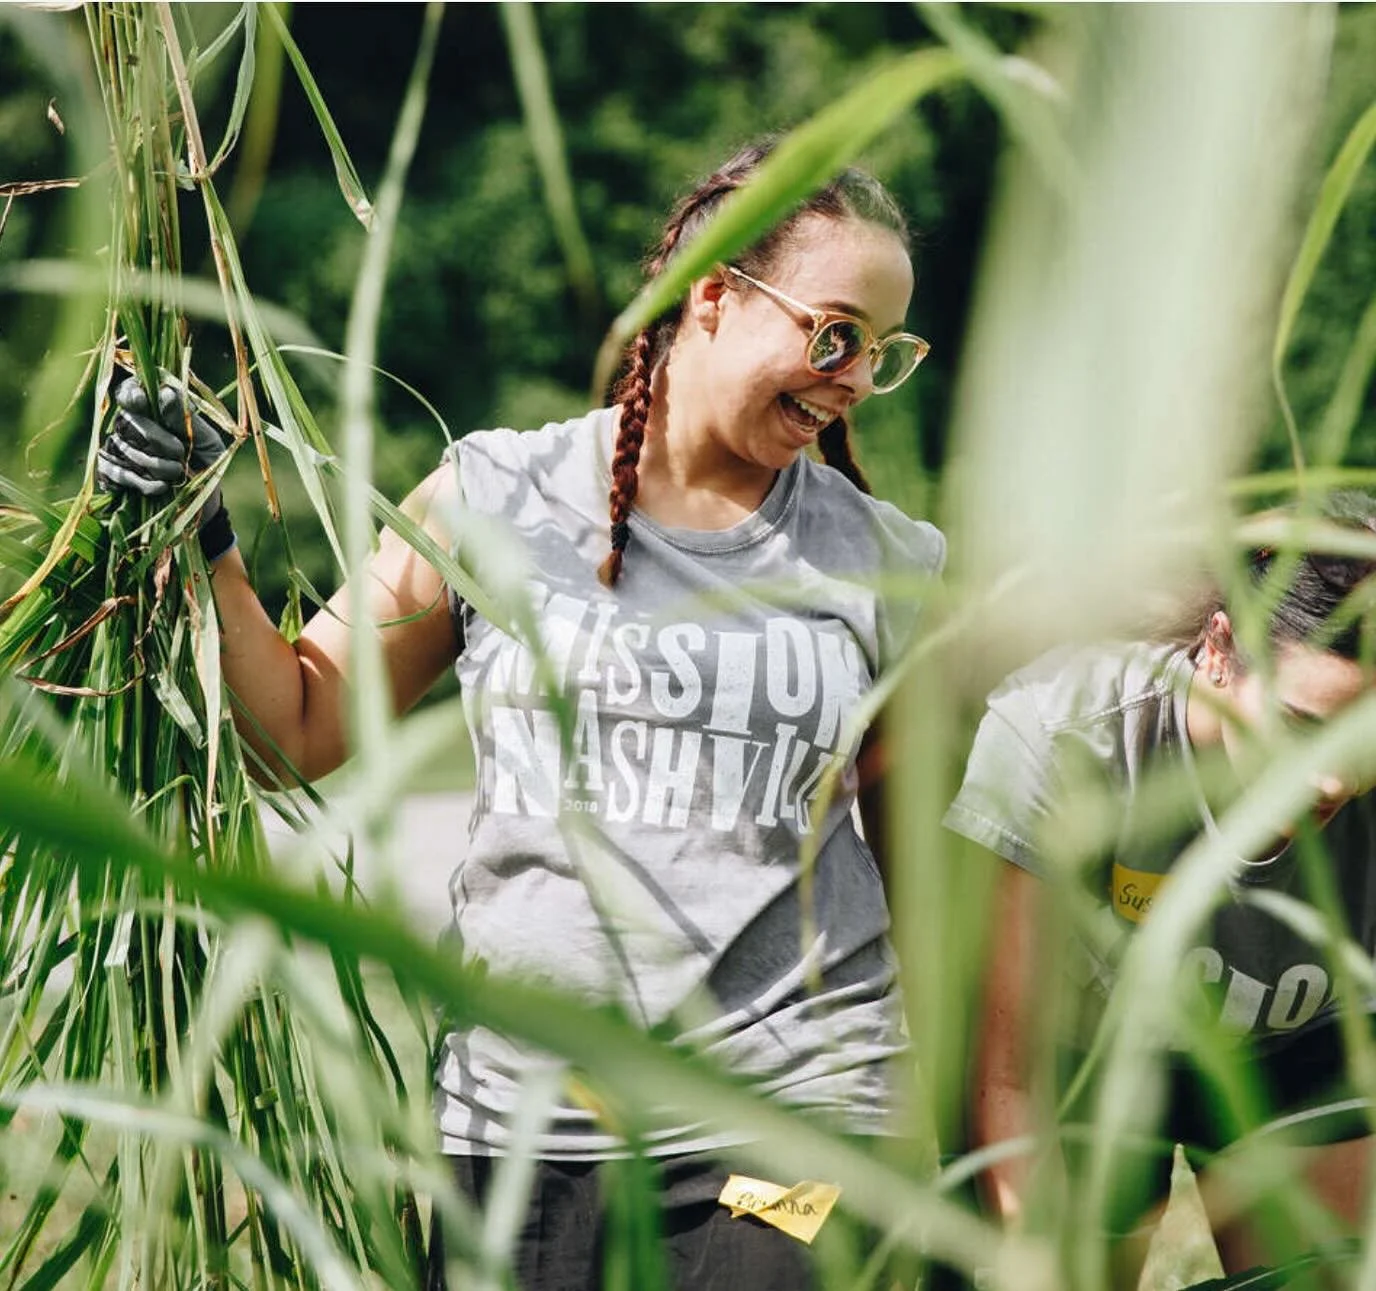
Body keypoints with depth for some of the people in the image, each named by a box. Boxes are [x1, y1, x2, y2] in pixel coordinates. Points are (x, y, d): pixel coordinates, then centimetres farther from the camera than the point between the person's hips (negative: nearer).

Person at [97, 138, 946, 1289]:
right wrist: (202, 546, -2)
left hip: (802, 1117, 0)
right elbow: (300, 731, 10)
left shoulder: (887, 567, 6)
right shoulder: (495, 502, 4)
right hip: (526, 1118, 0)